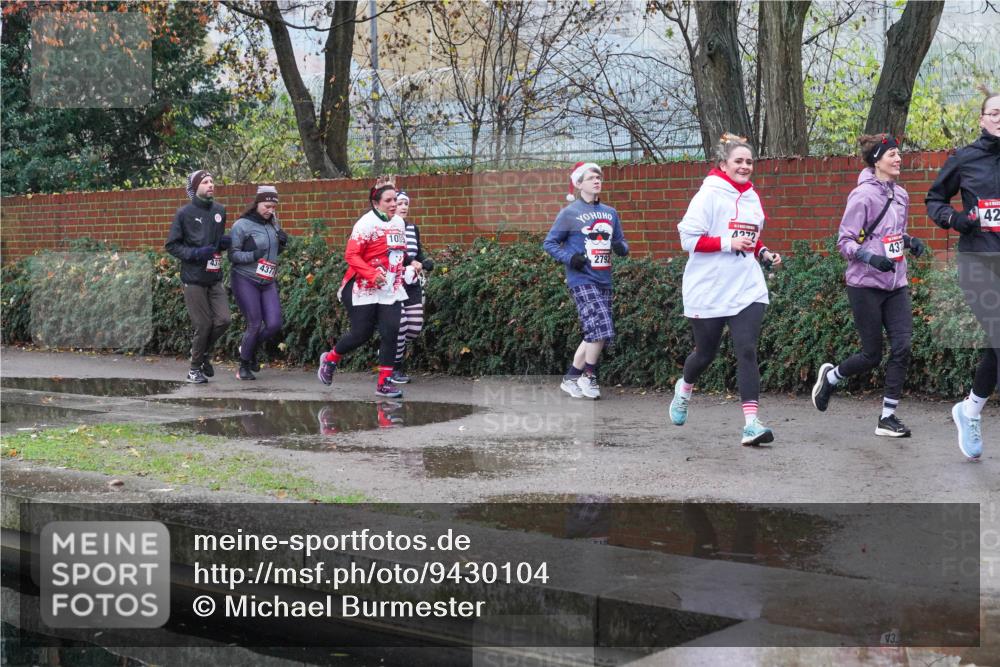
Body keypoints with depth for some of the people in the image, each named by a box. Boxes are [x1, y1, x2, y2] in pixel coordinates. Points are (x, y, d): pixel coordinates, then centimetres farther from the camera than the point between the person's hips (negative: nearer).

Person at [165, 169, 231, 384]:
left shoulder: (219, 210, 8)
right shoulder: (185, 213, -6)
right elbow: (171, 245, -3)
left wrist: (225, 242, -3)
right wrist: (195, 253, -17)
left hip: (215, 277, 5)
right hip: (194, 278, -5)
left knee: (223, 320, -4)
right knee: (203, 325, -2)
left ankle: (205, 353, 23)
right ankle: (195, 368, 18)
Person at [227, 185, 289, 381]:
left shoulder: (272, 225, 8)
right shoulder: (242, 225, -10)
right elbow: (232, 255, -11)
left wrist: (282, 243, -1)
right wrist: (253, 256, -26)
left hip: (268, 282, 6)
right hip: (245, 281, -6)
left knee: (274, 324, -3)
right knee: (255, 324, -6)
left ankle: (250, 348, 26)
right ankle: (244, 366, 14)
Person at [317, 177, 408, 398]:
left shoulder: (399, 222, 9)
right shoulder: (366, 223, -15)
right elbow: (351, 255, -20)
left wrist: (402, 271, 12)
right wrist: (371, 274, -29)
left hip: (391, 291, 6)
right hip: (364, 290, -6)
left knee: (391, 333, -5)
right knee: (361, 334, 1)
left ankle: (384, 383, 2)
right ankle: (330, 358, 29)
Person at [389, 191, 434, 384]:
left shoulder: (413, 229, 14)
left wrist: (425, 264, -6)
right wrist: (410, 262, -21)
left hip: (412, 285, 7)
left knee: (415, 327, 1)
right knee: (399, 326, -11)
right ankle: (396, 368, 6)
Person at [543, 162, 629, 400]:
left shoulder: (610, 213, 13)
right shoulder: (569, 213, -2)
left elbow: (621, 243, 19)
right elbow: (549, 243, 1)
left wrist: (621, 247, -5)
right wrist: (570, 258, -15)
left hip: (604, 281, 6)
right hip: (582, 280, -6)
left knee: (594, 334, 7)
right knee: (602, 329, -17)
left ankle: (571, 379, 19)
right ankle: (588, 376, 0)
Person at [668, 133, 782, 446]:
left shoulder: (752, 197, 12)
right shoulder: (709, 195, -8)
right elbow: (689, 239, -13)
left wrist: (764, 253, 7)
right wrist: (728, 243, -20)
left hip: (747, 289, 4)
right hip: (708, 291, -4)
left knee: (747, 351, -10)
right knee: (706, 352, 11)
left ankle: (751, 423, -13)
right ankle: (684, 388, 45)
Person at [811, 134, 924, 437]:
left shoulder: (900, 195, 10)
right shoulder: (863, 195, -11)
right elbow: (845, 242, -12)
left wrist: (911, 241, 4)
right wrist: (871, 258, -28)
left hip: (896, 284, 6)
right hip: (866, 284, -6)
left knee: (902, 347, -4)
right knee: (872, 354, 0)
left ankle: (888, 417, 5)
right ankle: (829, 376, 30)